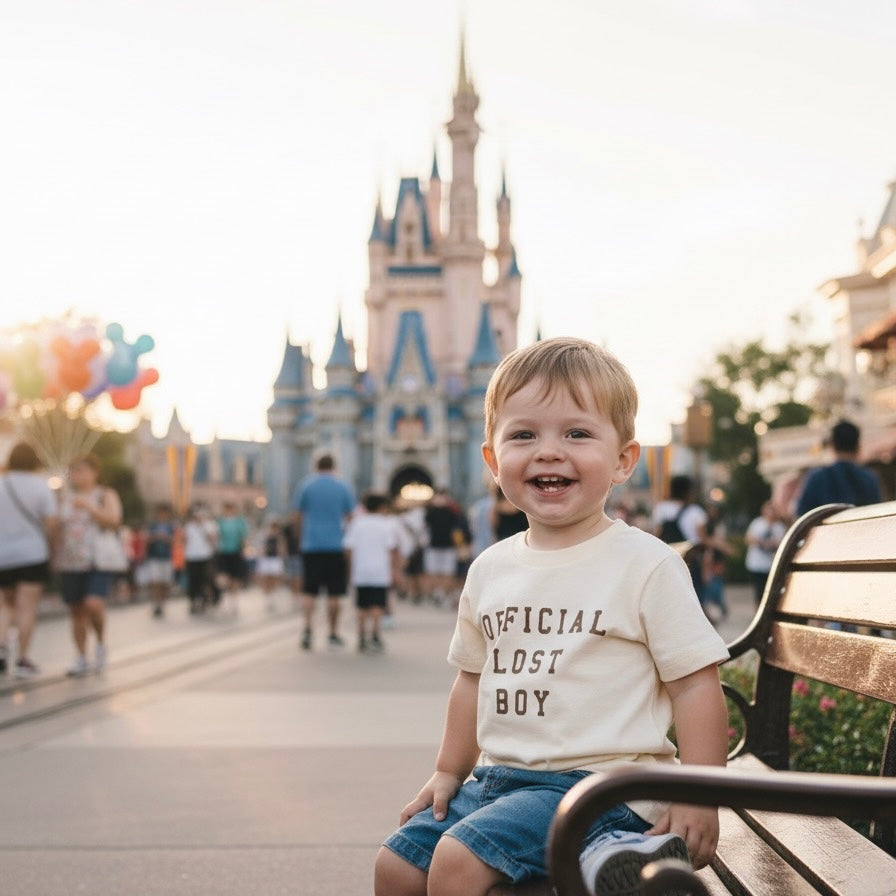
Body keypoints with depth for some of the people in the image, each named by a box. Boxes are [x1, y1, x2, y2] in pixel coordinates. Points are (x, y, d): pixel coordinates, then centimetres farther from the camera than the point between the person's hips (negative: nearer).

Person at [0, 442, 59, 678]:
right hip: (32, 553, -3)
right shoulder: (41, 485, -3)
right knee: (27, 607, -1)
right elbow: (52, 521, -9)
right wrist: (47, 542, 6)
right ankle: (22, 659, -2)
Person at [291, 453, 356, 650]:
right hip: (336, 545, -1)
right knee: (334, 593, 6)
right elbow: (351, 518, 2)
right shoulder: (343, 488, 2)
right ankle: (333, 634, 10)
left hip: (311, 545, 1)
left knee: (309, 591, 6)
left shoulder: (305, 487, 3)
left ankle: (308, 628, -11)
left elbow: (296, 518, 2)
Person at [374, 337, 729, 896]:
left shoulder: (647, 565, -10)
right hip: (496, 779, 7)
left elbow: (696, 682, -9)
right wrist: (449, 771, 20)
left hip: (597, 784, -7)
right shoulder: (490, 570, 7)